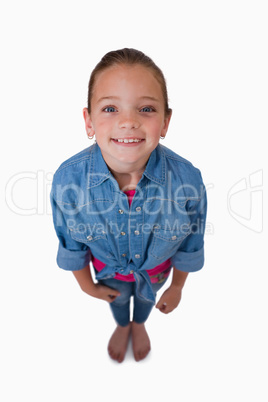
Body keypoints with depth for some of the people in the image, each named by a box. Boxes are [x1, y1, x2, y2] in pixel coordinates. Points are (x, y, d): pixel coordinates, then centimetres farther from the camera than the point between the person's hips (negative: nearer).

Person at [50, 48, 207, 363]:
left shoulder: (188, 179, -37)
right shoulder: (68, 178, -35)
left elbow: (190, 245, -16)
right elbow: (71, 242, -15)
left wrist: (177, 287, 0)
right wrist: (86, 285, 1)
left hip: (156, 268, 1)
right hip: (108, 268, 0)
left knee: (146, 295, 34)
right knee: (118, 298, 34)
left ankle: (139, 324, 75)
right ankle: (122, 326, 74)